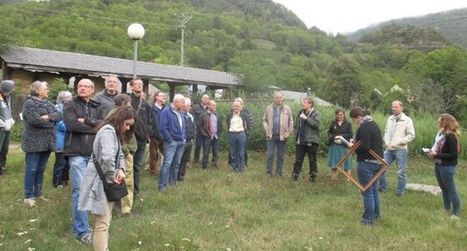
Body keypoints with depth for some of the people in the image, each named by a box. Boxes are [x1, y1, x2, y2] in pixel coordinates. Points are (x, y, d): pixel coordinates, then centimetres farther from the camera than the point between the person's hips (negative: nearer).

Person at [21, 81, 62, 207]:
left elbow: (59, 116, 3)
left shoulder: (49, 103, 15)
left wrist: (48, 117, -15)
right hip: (34, 142, -7)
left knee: (41, 169, 13)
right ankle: (28, 196, 4)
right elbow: (34, 120, -20)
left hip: (47, 141, 7)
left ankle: (38, 193, 22)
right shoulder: (29, 103, -8)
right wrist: (50, 121, -8)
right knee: (32, 169, -3)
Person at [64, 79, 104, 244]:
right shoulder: (70, 105, 3)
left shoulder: (97, 108, 14)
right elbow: (72, 124, -14)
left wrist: (86, 121, -12)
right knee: (79, 190, -6)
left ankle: (81, 225, 27)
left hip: (94, 153, 4)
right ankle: (82, 231, 0)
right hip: (77, 153, -4)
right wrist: (95, 127, -7)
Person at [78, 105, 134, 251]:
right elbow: (107, 158, -33)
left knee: (104, 221, 19)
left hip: (106, 181, 11)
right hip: (100, 181, -10)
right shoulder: (108, 131, -19)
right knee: (102, 223, -5)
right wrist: (111, 177, -19)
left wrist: (121, 169, -4)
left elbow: (119, 155, 16)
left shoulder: (115, 132, 15)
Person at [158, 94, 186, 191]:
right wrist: (170, 140, -15)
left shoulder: (180, 113, 13)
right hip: (171, 142, -7)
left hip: (181, 142, 7)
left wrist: (184, 138, 10)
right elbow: (162, 128, -16)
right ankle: (162, 185, -7)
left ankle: (173, 182, 24)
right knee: (167, 163, -11)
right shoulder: (166, 112, -11)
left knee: (176, 163, 13)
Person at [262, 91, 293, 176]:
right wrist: (267, 130, -2)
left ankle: (280, 171, 21)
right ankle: (269, 171, 10)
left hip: (282, 136, 0)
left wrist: (289, 132, -1)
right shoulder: (269, 108, 3)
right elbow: (264, 120, 9)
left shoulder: (287, 109, 2)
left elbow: (291, 122, 6)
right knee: (270, 154, 0)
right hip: (271, 135, 0)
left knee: (281, 155, 10)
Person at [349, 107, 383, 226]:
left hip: (366, 162, -10)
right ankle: (376, 214, 31)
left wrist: (353, 146, -8)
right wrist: (357, 144, 11)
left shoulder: (363, 127, -17)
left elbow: (365, 147, -24)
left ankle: (368, 218, 6)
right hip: (377, 161, 10)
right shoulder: (374, 124, 14)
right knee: (373, 189, 20)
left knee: (367, 191, -1)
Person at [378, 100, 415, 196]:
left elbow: (411, 135, -9)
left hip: (401, 150, -6)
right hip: (389, 149, 6)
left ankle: (400, 191, 15)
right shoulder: (390, 119, 11)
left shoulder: (407, 120, -6)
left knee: (401, 172, 2)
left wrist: (399, 142, -16)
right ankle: (382, 187, 21)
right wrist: (386, 141, 3)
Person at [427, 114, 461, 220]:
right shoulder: (441, 134, 5)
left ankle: (456, 213, 14)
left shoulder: (451, 137, -20)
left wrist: (437, 155, -21)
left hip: (447, 167, -9)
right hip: (438, 165, 9)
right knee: (444, 189, 19)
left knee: (451, 190, 2)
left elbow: (454, 154, -22)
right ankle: (447, 209, 33)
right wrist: (432, 152, 0)